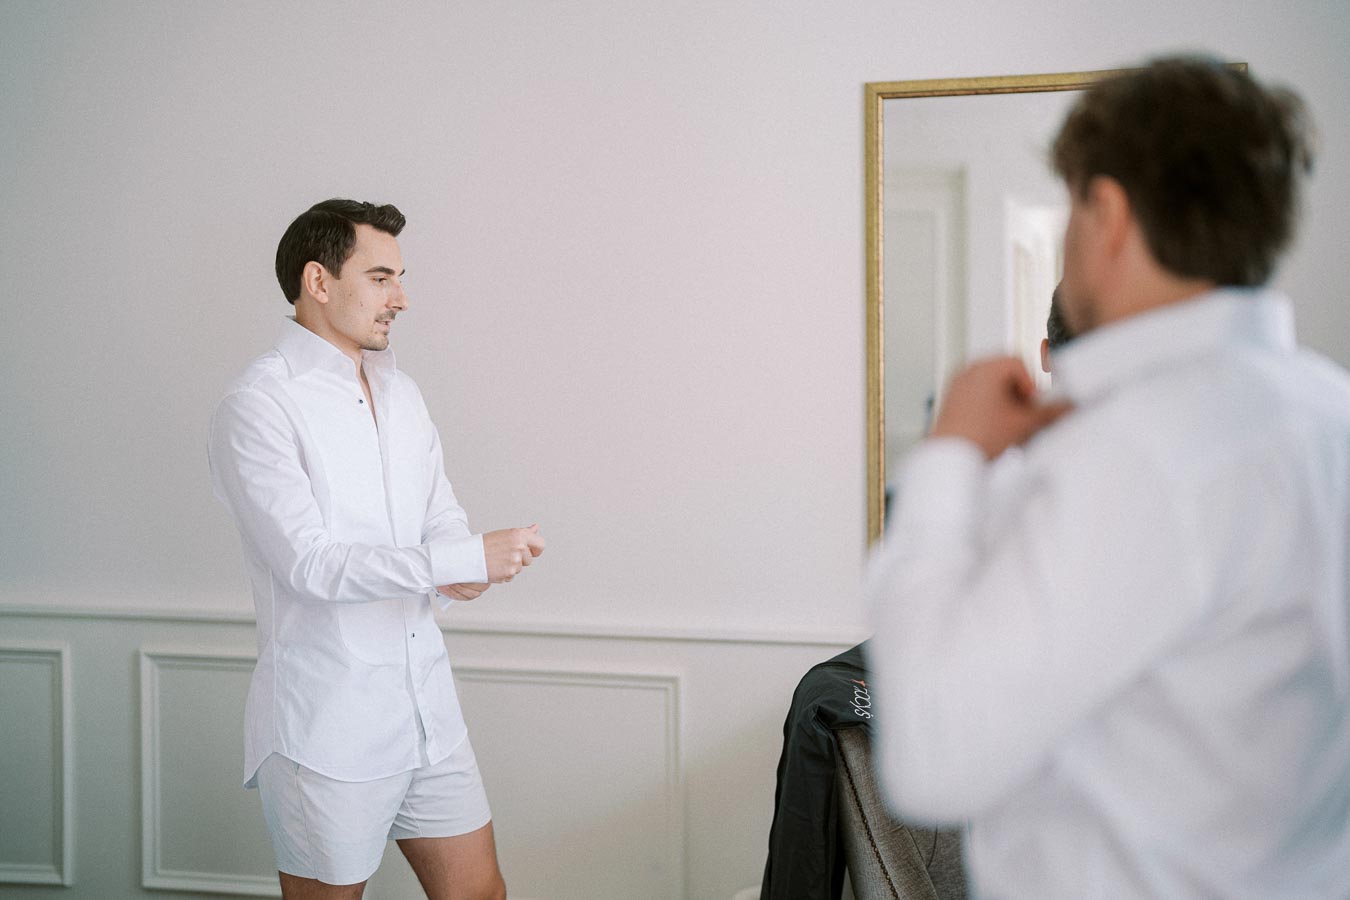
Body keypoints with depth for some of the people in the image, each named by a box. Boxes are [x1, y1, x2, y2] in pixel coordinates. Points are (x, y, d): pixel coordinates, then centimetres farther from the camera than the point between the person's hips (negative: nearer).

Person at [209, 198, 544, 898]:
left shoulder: (399, 392, 14)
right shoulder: (258, 406, -12)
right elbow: (311, 564, -20)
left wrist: (457, 572, -11)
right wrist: (472, 558, -22)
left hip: (427, 704, 7)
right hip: (327, 727, -7)